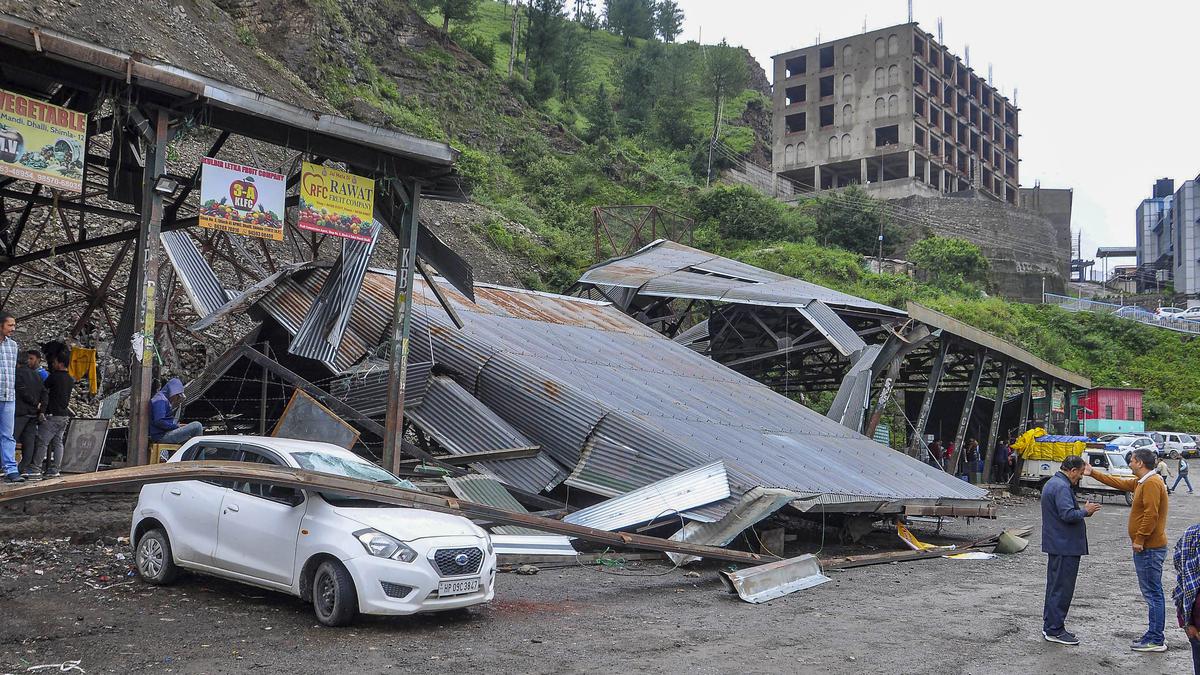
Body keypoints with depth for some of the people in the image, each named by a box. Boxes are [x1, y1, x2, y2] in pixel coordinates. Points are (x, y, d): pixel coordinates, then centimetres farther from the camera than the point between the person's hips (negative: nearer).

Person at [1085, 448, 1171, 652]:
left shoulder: (1152, 483, -17)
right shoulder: (1141, 482, 14)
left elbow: (1151, 514, -23)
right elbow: (1117, 482, 26)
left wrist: (1139, 539, -19)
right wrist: (1093, 473, 28)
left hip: (1149, 548, -10)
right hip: (1147, 547, 10)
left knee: (1153, 593, -5)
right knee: (1152, 593, 13)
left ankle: (1156, 640, -1)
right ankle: (1155, 635, 20)